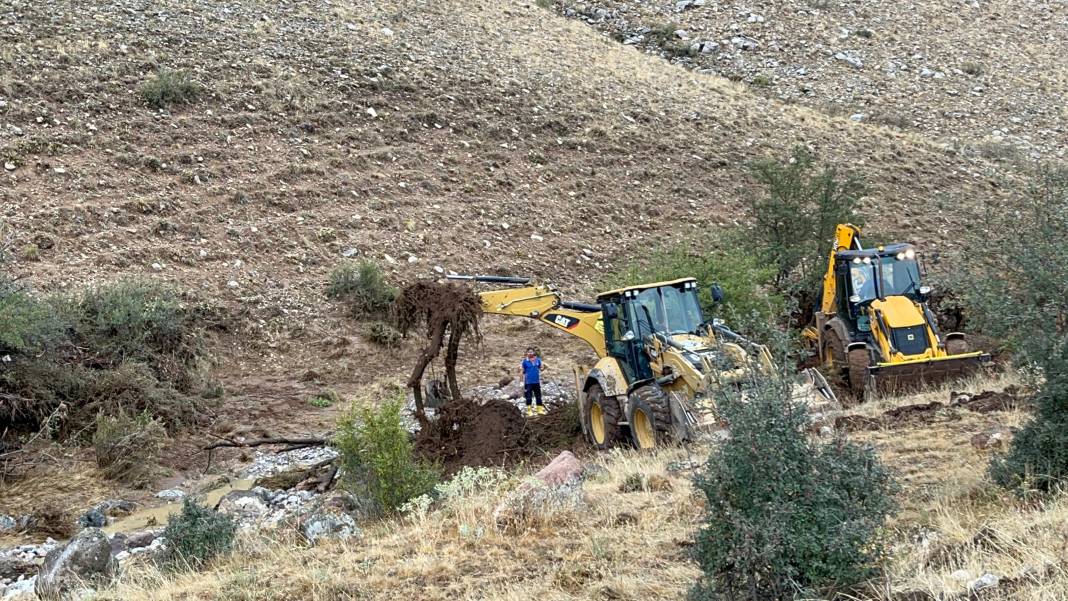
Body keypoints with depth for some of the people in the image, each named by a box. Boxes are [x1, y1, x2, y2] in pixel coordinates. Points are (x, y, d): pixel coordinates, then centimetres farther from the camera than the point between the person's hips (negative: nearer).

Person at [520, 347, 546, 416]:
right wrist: (520, 370, -20)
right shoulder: (525, 361, -7)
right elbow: (522, 370, -2)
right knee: (528, 396, 1)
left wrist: (543, 367, -10)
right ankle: (529, 410, 11)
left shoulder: (538, 360, 3)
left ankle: (539, 409, 22)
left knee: (538, 396, 11)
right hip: (528, 382, -4)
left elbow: (540, 368, 9)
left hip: (536, 381, 4)